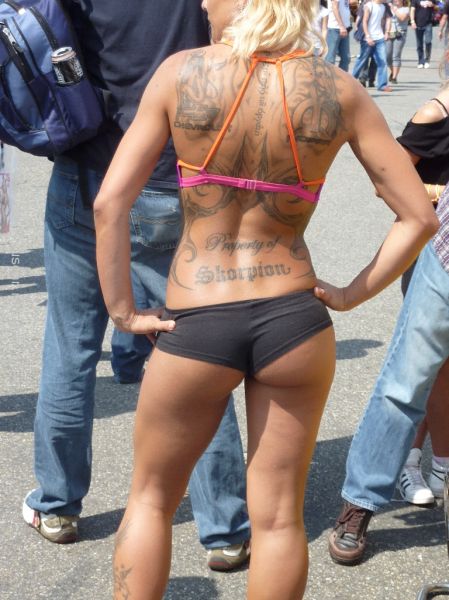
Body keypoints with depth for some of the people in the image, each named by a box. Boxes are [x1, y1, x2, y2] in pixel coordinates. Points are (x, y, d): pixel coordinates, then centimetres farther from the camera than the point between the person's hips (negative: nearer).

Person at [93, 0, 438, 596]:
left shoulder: (180, 72, -6)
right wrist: (353, 294, 5)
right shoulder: (339, 91, -3)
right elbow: (420, 217, -2)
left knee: (151, 497, 22)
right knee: (278, 516, 15)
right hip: (295, 322, 1)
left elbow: (109, 202, -9)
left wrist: (122, 309, -1)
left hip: (195, 325, -1)